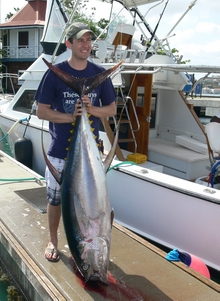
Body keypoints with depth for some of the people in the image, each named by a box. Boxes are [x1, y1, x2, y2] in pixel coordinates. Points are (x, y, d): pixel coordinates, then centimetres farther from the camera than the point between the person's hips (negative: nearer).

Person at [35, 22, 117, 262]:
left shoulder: (100, 74, -1)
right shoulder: (55, 73, -7)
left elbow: (111, 109, 4)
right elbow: (41, 111, -6)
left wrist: (92, 109, -16)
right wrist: (70, 117, -21)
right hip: (60, 149, -1)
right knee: (55, 198, 12)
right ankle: (52, 241, 34)